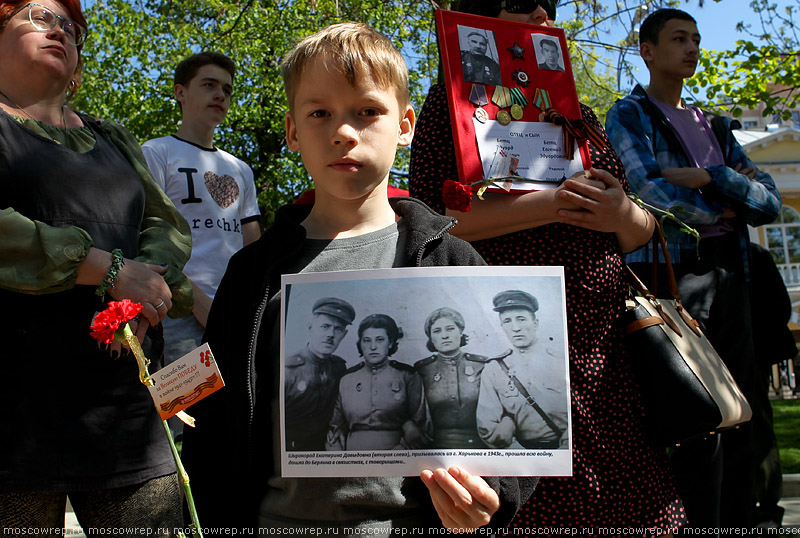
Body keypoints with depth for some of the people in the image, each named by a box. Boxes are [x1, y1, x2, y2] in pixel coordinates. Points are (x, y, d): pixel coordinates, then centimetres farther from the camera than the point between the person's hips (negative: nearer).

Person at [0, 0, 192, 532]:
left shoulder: (114, 139, 24)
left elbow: (170, 225, 14)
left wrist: (148, 285, -7)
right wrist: (112, 268, -15)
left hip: (125, 393, 5)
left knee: (158, 527, 1)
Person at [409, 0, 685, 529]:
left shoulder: (578, 113, 22)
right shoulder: (454, 98, 4)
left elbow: (639, 235, 22)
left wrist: (624, 216, -3)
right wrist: (549, 204, -13)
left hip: (603, 355, 6)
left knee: (620, 505, 5)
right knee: (524, 510, -4)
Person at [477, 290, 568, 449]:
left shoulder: (562, 364, 7)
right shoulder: (493, 370, 7)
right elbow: (488, 426, 2)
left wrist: (563, 451, -13)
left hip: (562, 448, 0)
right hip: (521, 447, 0)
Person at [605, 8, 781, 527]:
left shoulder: (714, 126, 24)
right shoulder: (629, 116, 6)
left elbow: (771, 201, 12)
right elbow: (652, 193, -11)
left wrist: (710, 177, -4)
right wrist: (723, 209, 2)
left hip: (730, 275, 6)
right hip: (673, 273, -6)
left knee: (739, 422, 6)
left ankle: (740, 524, 14)